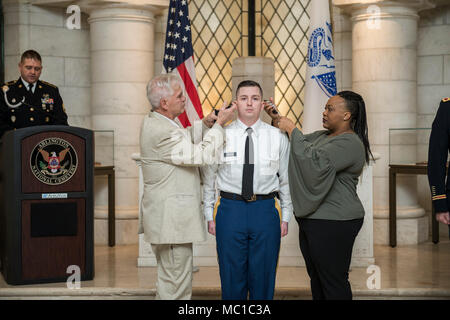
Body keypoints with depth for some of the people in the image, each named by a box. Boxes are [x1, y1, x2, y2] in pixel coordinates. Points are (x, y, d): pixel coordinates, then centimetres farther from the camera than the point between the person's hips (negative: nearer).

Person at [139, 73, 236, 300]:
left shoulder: (153, 122, 11)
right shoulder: (162, 132, -23)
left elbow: (184, 140, 23)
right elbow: (201, 155, -23)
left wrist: (205, 125, 7)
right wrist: (219, 124, -13)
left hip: (163, 219, 11)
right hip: (172, 220, -11)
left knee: (167, 281, 20)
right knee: (177, 288, -5)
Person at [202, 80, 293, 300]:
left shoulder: (278, 137, 4)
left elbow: (286, 180, 9)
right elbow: (208, 178, 8)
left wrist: (286, 217, 7)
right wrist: (209, 215, 6)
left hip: (266, 210, 1)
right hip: (230, 209, 0)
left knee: (263, 277, 7)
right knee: (232, 277, 5)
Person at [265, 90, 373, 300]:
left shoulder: (350, 143, -15)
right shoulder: (321, 136, 15)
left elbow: (314, 161, -26)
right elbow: (294, 146, 18)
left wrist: (292, 129, -18)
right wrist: (277, 120, 3)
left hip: (333, 223, -10)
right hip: (311, 219, 10)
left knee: (333, 282, -4)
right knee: (316, 277, 17)